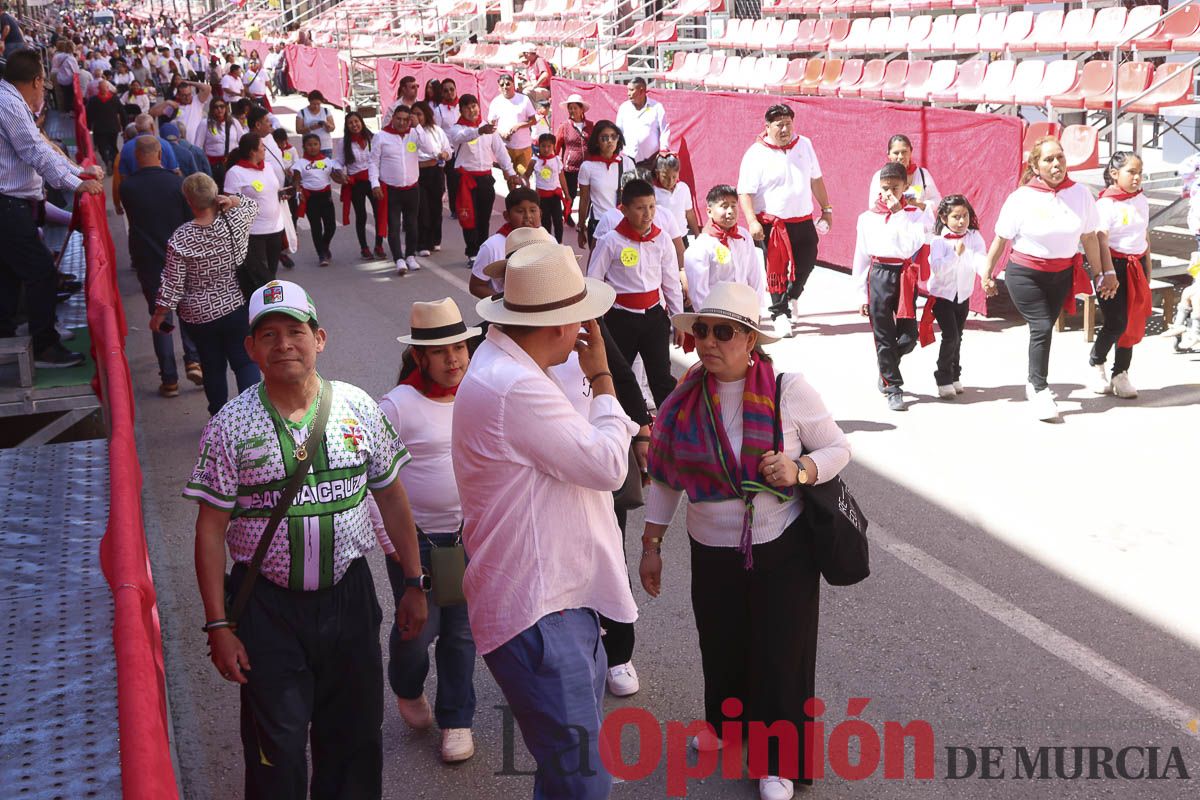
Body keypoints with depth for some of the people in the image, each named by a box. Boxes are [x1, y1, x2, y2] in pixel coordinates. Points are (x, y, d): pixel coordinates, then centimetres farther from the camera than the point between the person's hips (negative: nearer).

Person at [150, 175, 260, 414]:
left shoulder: (180, 238, -16)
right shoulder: (235, 222, -12)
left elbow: (172, 284, -12)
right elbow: (253, 206, 12)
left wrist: (159, 314, 2)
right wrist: (231, 201, -9)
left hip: (198, 316, 0)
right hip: (237, 308, 0)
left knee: (212, 367, 16)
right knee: (245, 362, 11)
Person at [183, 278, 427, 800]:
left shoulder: (359, 409, -1)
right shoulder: (230, 427, -7)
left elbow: (393, 501, 6)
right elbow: (211, 531, -4)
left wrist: (414, 584, 6)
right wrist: (218, 625, -7)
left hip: (348, 595, 2)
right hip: (268, 605, -2)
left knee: (355, 736, 14)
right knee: (277, 749, 6)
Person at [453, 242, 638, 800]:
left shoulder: (503, 364, 11)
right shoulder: (515, 388, -25)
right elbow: (609, 467, -18)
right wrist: (601, 377, -8)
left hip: (560, 595, 11)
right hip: (538, 615, -11)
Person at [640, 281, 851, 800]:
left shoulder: (789, 391, -15)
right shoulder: (685, 397, -7)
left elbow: (838, 448, -5)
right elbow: (665, 477, 3)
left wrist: (799, 471, -26)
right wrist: (651, 546, 6)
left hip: (782, 548, -3)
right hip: (712, 552, 3)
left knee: (780, 653, 7)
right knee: (722, 645, 19)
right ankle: (727, 725, 49)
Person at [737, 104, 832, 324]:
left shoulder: (804, 145, 6)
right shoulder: (756, 154, -10)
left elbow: (816, 179, 16)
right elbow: (744, 192, -14)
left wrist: (826, 209, 16)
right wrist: (752, 222, -25)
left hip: (803, 220, 5)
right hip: (772, 223, -5)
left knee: (807, 261, 14)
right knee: (776, 269, 0)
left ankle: (792, 296, 41)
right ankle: (780, 312, 14)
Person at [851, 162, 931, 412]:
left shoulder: (915, 214, 3)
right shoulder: (868, 218, 5)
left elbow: (911, 246, -14)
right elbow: (861, 257, 9)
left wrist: (899, 213, -13)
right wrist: (863, 294, 8)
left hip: (905, 276, 0)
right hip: (879, 276, 0)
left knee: (909, 334, 0)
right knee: (884, 335, 1)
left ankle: (887, 366, 30)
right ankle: (893, 387, 11)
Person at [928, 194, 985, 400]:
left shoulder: (975, 237, -6)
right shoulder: (938, 240, -13)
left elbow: (981, 260, -21)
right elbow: (938, 269, -23)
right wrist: (955, 254, -33)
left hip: (963, 296, 4)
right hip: (942, 295, -4)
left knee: (957, 337, 12)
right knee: (950, 336, -11)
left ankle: (954, 376, 27)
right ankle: (944, 380, 1)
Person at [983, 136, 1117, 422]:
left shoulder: (1081, 194, -5)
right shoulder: (1021, 198, -13)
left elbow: (1090, 238, 5)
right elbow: (1000, 240, -4)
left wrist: (1100, 274, 11)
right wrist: (987, 274, 3)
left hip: (1062, 274, 4)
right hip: (1025, 274, -4)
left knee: (1044, 328, 12)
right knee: (1042, 327, -12)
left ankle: (1035, 384, 29)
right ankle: (1040, 390, 1)